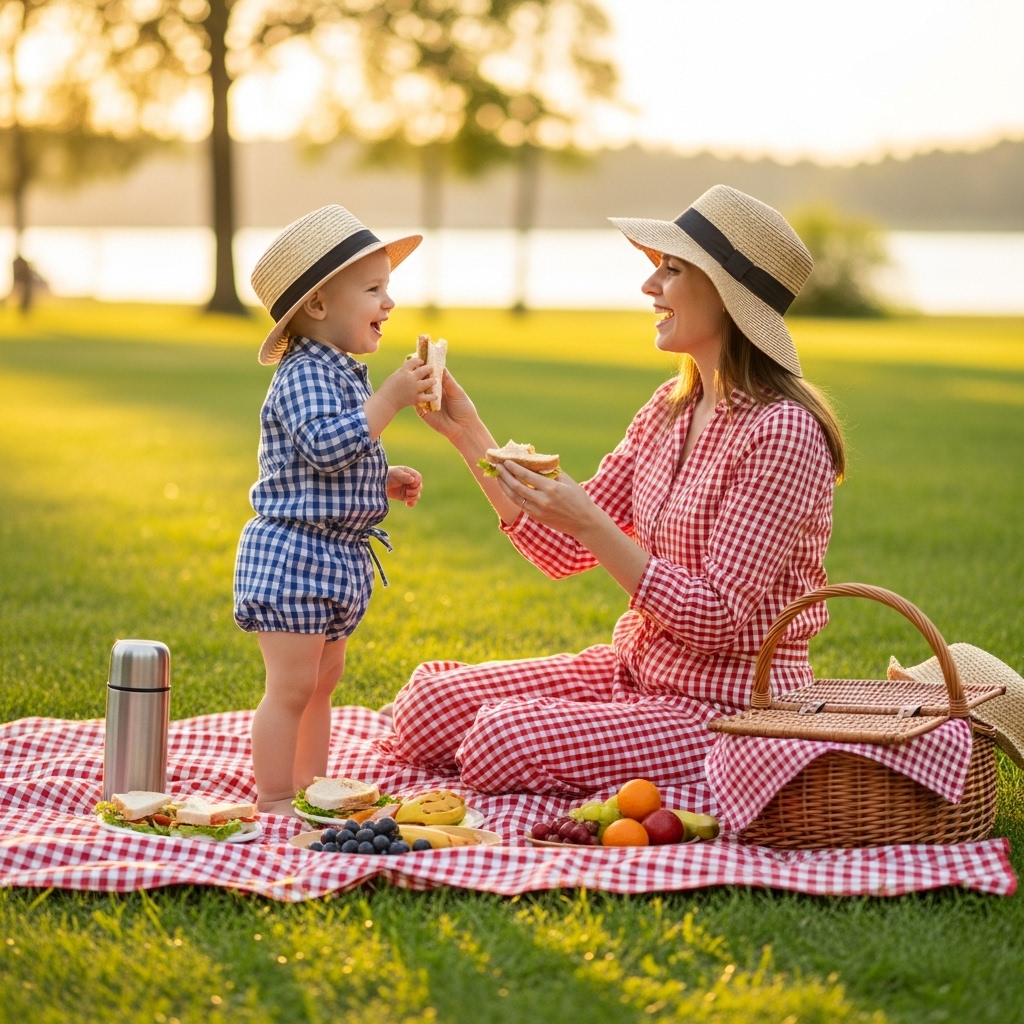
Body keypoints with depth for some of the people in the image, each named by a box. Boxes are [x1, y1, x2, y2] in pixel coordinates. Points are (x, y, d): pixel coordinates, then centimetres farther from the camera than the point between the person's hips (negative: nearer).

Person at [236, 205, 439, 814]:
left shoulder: (342, 374, 15)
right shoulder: (303, 375, -17)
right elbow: (325, 445, -33)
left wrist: (384, 483, 12)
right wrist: (390, 400, -29)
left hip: (338, 559, 11)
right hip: (293, 554, -11)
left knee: (323, 681, 17)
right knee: (292, 685, -7)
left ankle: (311, 790, 27)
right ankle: (274, 802, 0)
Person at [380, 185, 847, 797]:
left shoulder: (782, 432, -19)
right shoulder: (670, 411, 7)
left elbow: (714, 620, -22)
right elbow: (564, 551, 7)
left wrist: (589, 523, -27)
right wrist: (466, 432, 4)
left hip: (731, 707, -8)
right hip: (638, 671, 8)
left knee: (502, 739, -25)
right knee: (427, 704, -6)